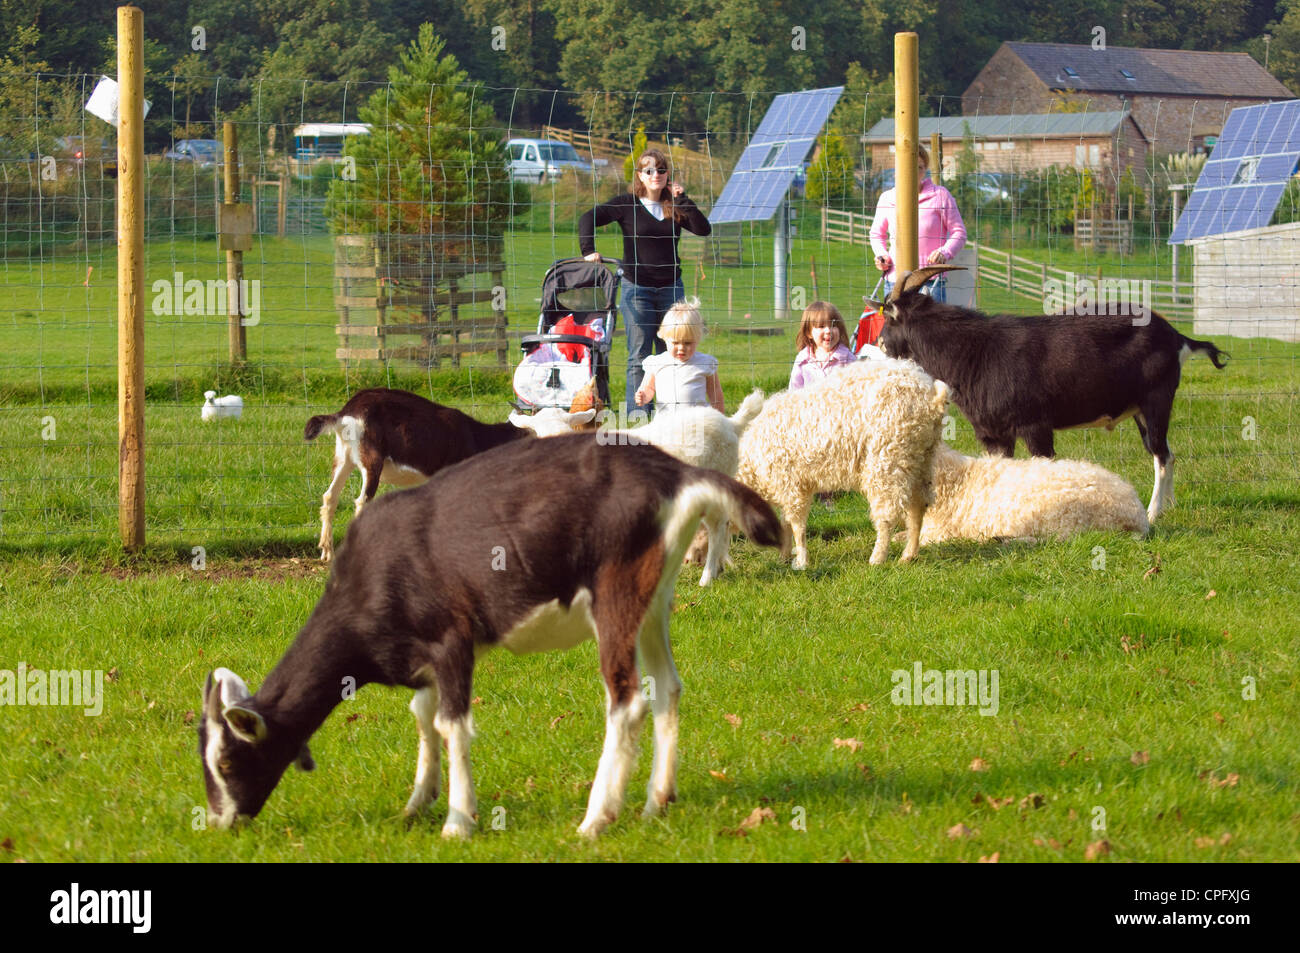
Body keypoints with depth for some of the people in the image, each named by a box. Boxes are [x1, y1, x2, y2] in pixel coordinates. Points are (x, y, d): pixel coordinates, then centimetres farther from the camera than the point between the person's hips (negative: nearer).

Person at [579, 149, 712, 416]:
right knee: (639, 357, -5)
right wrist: (589, 251, -20)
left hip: (671, 286, 3)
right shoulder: (627, 204, -1)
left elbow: (704, 229, -3)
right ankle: (636, 414, -4)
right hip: (637, 287, -3)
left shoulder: (674, 207, 8)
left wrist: (683, 199, -8)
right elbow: (588, 219, -6)